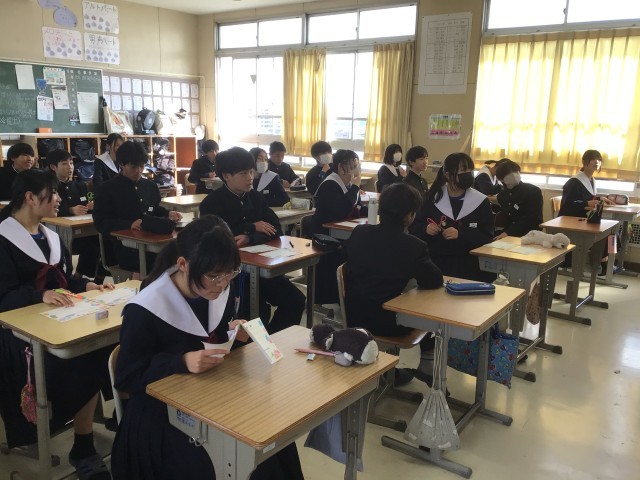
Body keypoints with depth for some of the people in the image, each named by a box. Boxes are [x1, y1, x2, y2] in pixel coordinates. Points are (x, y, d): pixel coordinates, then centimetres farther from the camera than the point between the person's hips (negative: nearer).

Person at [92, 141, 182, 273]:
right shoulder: (106, 189, 1)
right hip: (125, 248, -5)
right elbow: (101, 223, -6)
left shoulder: (150, 186, 18)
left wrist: (168, 214, 7)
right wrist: (130, 224, -21)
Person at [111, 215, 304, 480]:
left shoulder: (219, 292, -4)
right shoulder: (143, 313, -22)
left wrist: (234, 335, -12)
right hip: (162, 414, -5)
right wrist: (182, 362, -29)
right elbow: (126, 379, -15)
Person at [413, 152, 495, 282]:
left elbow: (487, 235, -4)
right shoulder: (432, 198, 6)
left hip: (467, 264, -1)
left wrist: (460, 234, -19)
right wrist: (425, 228, -13)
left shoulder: (480, 201, 1)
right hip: (434, 261, 1)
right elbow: (414, 226, 9)